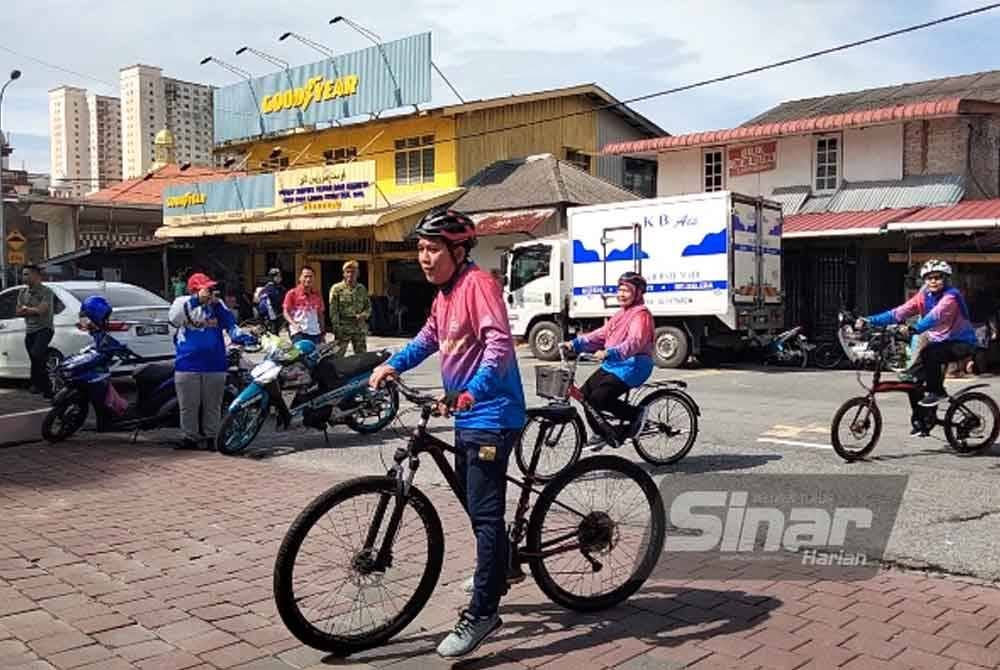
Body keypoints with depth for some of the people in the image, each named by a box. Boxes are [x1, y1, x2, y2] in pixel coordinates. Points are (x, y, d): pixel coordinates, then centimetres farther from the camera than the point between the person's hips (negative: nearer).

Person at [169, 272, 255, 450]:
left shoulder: (217, 305, 7)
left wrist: (241, 336, -17)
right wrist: (196, 300, -31)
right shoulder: (183, 302, -1)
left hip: (215, 364, 2)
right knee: (189, 406, 7)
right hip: (188, 365, -2)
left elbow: (230, 325, 5)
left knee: (213, 406, 10)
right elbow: (174, 318, -21)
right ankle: (190, 437, 19)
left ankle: (212, 437, 22)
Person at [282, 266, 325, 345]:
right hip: (299, 332, -4)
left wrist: (322, 332, 13)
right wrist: (294, 324, -18)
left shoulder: (317, 294, 11)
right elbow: (286, 312, 0)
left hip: (315, 333, 4)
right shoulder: (292, 293, -1)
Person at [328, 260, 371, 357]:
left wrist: (363, 315, -7)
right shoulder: (337, 288, -2)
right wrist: (336, 328, -11)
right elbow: (333, 310, -5)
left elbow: (368, 306, 15)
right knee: (338, 355, -5)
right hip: (343, 327, -4)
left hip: (360, 327, 4)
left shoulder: (362, 289, 10)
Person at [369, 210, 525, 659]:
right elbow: (430, 337, 25)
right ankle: (498, 574, 44)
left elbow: (500, 343, -29)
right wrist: (393, 364, 8)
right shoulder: (445, 292, 13)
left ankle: (480, 614, 1)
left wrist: (473, 392, -42)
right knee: (475, 506, 22)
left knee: (485, 514, -6)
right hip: (467, 417, 10)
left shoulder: (477, 284, -17)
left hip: (491, 417, -10)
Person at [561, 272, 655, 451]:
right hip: (612, 364, 9)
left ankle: (635, 414, 0)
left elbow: (635, 342, -28)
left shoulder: (641, 314, -11)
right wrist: (575, 343, 4)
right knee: (585, 394, 1)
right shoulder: (621, 314, 19)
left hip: (632, 366, -9)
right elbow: (601, 334, 15)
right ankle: (600, 434, 16)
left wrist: (609, 353, -41)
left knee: (599, 398, -21)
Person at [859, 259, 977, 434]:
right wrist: (870, 320, -23)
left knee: (929, 353, -34)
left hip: (961, 342, -7)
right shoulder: (924, 296, -1)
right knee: (912, 376, -6)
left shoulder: (951, 296, -19)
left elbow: (936, 315, -37)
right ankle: (920, 421, 6)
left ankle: (937, 391, -13)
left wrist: (914, 329, -54)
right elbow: (900, 312, -11)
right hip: (939, 341, 7)